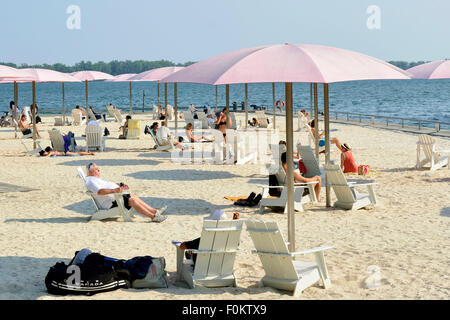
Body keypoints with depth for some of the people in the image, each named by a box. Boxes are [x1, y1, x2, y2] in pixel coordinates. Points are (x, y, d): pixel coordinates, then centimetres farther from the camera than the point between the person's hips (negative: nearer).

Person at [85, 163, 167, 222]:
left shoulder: (95, 179, 22)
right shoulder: (91, 181, -14)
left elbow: (106, 185, 35)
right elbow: (99, 191, -31)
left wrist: (120, 185, 22)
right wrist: (114, 190, -40)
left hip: (115, 197, 12)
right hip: (110, 204, -12)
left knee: (134, 196, 7)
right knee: (132, 200, -21)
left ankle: (154, 211, 5)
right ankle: (154, 216, -23)